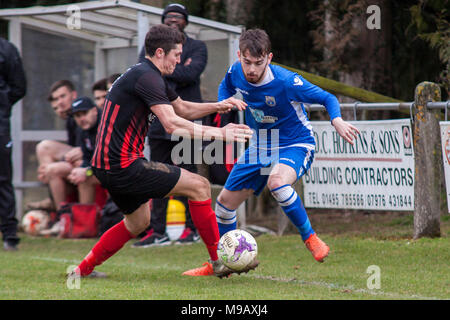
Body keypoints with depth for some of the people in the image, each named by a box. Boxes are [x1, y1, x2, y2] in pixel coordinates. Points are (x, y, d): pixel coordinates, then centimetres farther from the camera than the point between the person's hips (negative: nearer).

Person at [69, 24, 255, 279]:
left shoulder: (152, 77, 17)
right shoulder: (146, 77, -16)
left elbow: (182, 108, 30)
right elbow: (172, 124, -25)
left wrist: (217, 106, 14)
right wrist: (220, 133, -21)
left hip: (109, 166, 11)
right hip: (123, 166, -11)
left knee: (138, 222, 28)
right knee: (199, 186, -8)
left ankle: (82, 270, 30)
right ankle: (219, 261, -3)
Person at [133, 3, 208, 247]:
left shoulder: (197, 48, 8)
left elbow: (191, 73, -11)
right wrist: (176, 75, -10)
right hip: (158, 122, 3)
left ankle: (192, 229, 3)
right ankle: (157, 232, 4)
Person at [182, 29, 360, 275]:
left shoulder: (286, 82, -27)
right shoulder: (236, 72, -12)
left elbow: (327, 98, -17)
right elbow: (226, 87, 14)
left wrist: (337, 120, -37)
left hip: (295, 145, -6)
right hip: (259, 147, 6)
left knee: (277, 182, -39)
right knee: (225, 201, 7)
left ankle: (311, 239, -22)